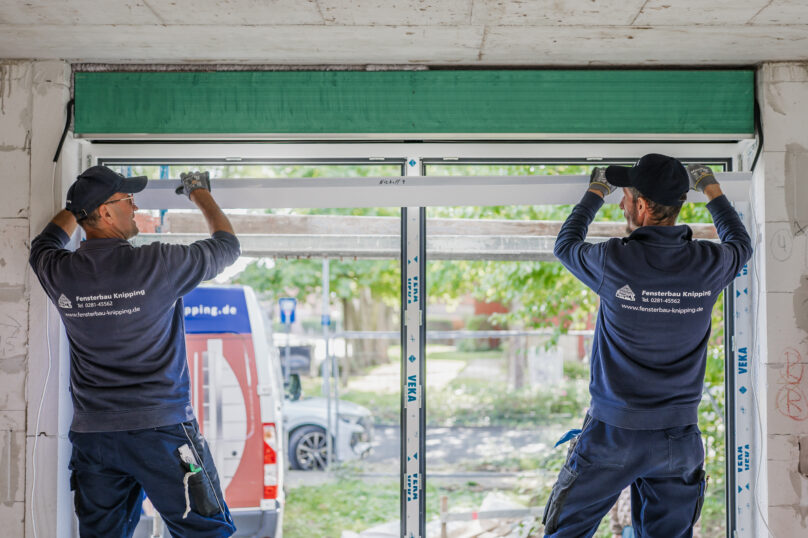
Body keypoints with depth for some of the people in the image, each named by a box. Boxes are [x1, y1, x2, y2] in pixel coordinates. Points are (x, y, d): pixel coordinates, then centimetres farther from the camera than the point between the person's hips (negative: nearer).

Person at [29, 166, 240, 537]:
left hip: (91, 434, 5)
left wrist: (80, 203, 39)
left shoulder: (61, 273, 1)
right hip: (160, 428, -5)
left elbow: (46, 242, 28)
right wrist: (200, 192, 21)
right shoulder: (157, 265, -12)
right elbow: (227, 245, 6)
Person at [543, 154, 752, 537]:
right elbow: (741, 244, 21)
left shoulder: (615, 261, -15)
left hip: (613, 435, -3)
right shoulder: (709, 265, -6)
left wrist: (596, 192, 23)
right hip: (679, 439, 4)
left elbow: (566, 244, 8)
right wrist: (711, 190, 34)